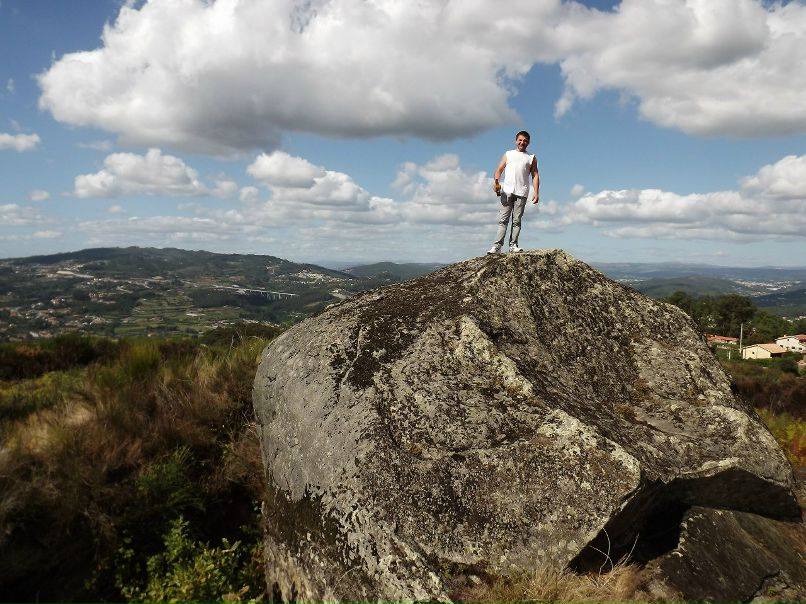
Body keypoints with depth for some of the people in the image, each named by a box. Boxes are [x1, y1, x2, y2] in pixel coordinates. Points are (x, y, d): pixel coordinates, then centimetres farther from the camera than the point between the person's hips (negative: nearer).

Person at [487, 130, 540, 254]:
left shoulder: (531, 158, 18)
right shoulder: (508, 154, 20)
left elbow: (535, 175, 11)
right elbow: (499, 170, 10)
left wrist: (536, 192, -2)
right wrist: (496, 182, -11)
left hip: (522, 192, 0)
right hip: (507, 191, 0)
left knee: (517, 220, -2)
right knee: (503, 219, -7)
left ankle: (513, 245, 0)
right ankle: (497, 245, -11)